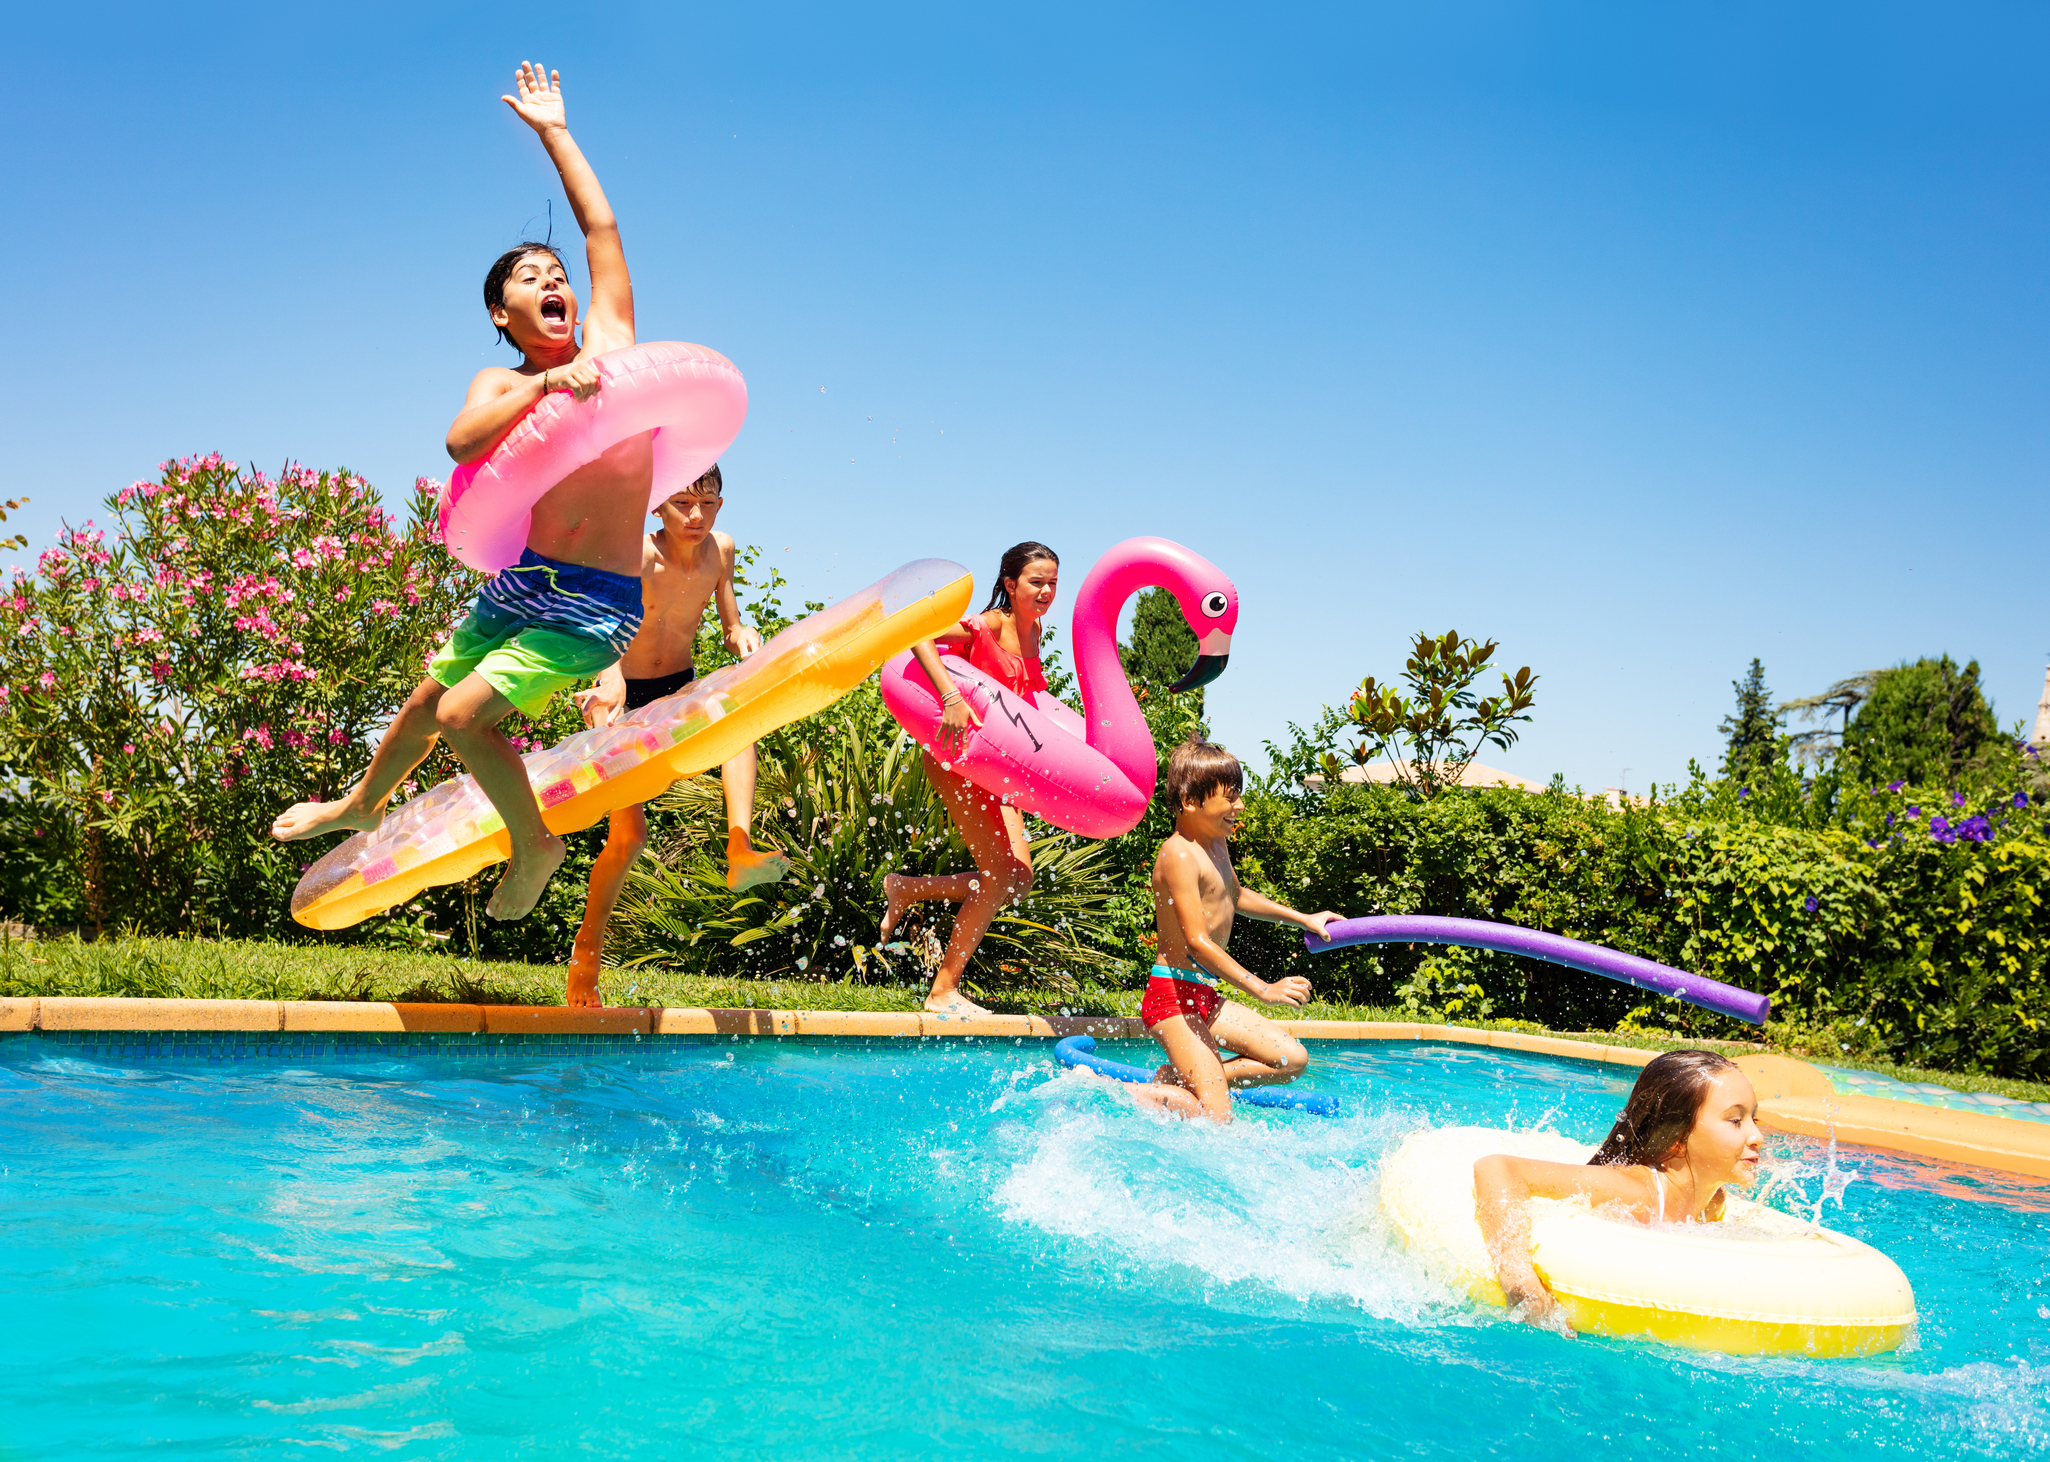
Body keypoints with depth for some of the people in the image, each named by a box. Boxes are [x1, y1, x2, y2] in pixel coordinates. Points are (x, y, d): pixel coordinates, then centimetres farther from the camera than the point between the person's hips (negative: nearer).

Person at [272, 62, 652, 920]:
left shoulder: (609, 337, 3)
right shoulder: (502, 384, 1)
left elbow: (601, 225, 6)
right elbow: (461, 440, -22)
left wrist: (552, 129, 15)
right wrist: (545, 383, -29)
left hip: (599, 601, -3)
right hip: (524, 582, 3)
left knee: (465, 715, -15)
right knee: (430, 699, 20)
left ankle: (535, 844, 8)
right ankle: (362, 804, 48)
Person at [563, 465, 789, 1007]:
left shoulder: (720, 551, -7)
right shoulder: (637, 557, -23)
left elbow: (730, 626, 2)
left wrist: (743, 636, -23)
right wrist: (610, 684, -58)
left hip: (680, 690, 4)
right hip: (624, 695, -4)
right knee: (629, 833, -10)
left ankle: (740, 849, -42)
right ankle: (588, 947, 12)